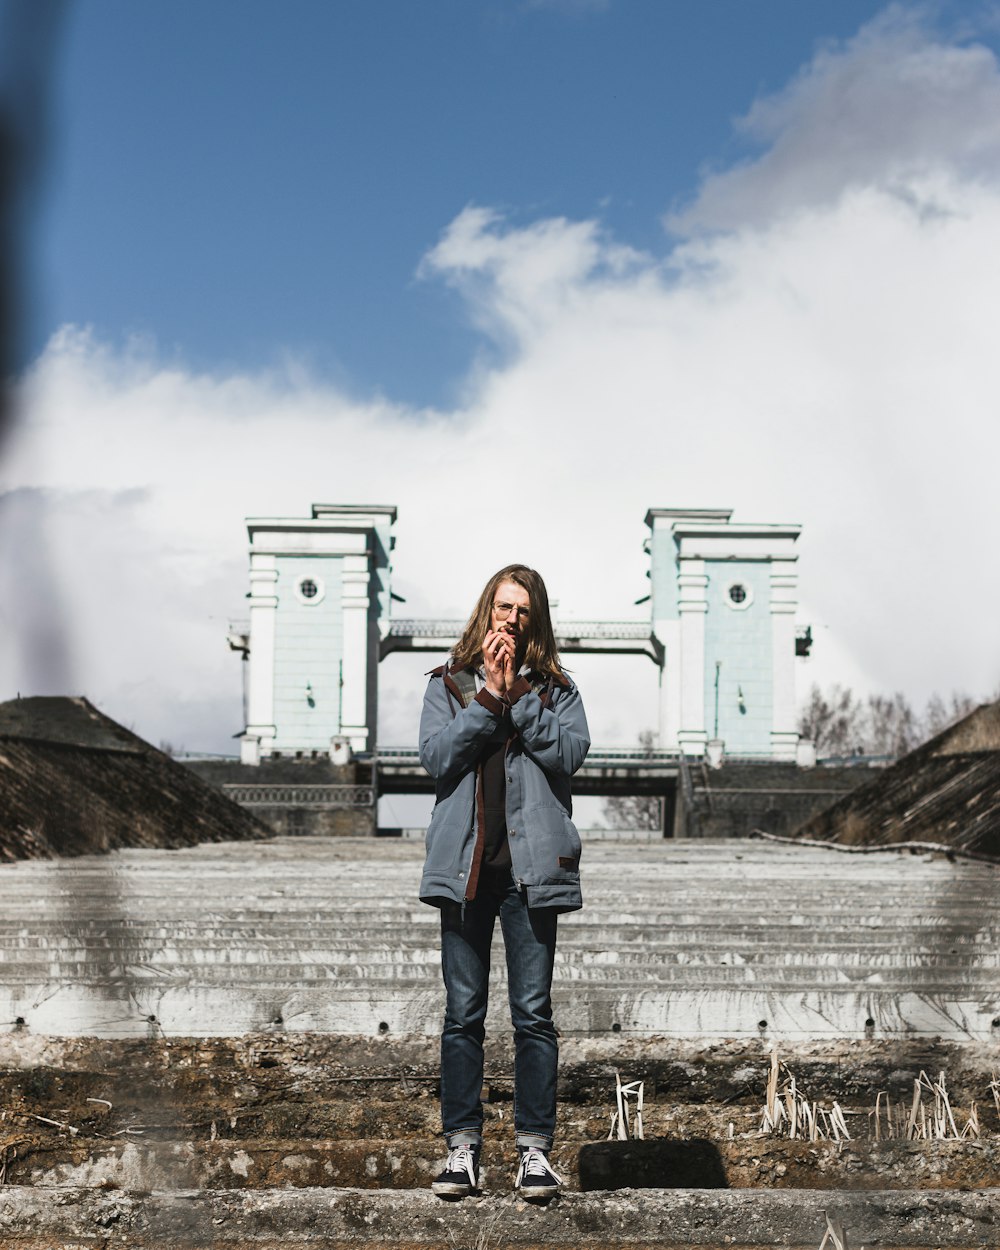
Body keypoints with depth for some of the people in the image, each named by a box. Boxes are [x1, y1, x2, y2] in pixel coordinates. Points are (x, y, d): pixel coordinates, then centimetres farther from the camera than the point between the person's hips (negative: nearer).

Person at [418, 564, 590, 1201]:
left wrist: (517, 691, -10)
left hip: (531, 864, -1)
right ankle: (463, 1147, 11)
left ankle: (535, 1148, 7)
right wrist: (489, 696, -10)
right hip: (466, 863, 1)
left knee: (533, 1012, 0)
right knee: (463, 1013, 5)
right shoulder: (448, 684, 10)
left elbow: (570, 751, -7)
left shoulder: (555, 688, 10)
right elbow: (437, 755, -5)